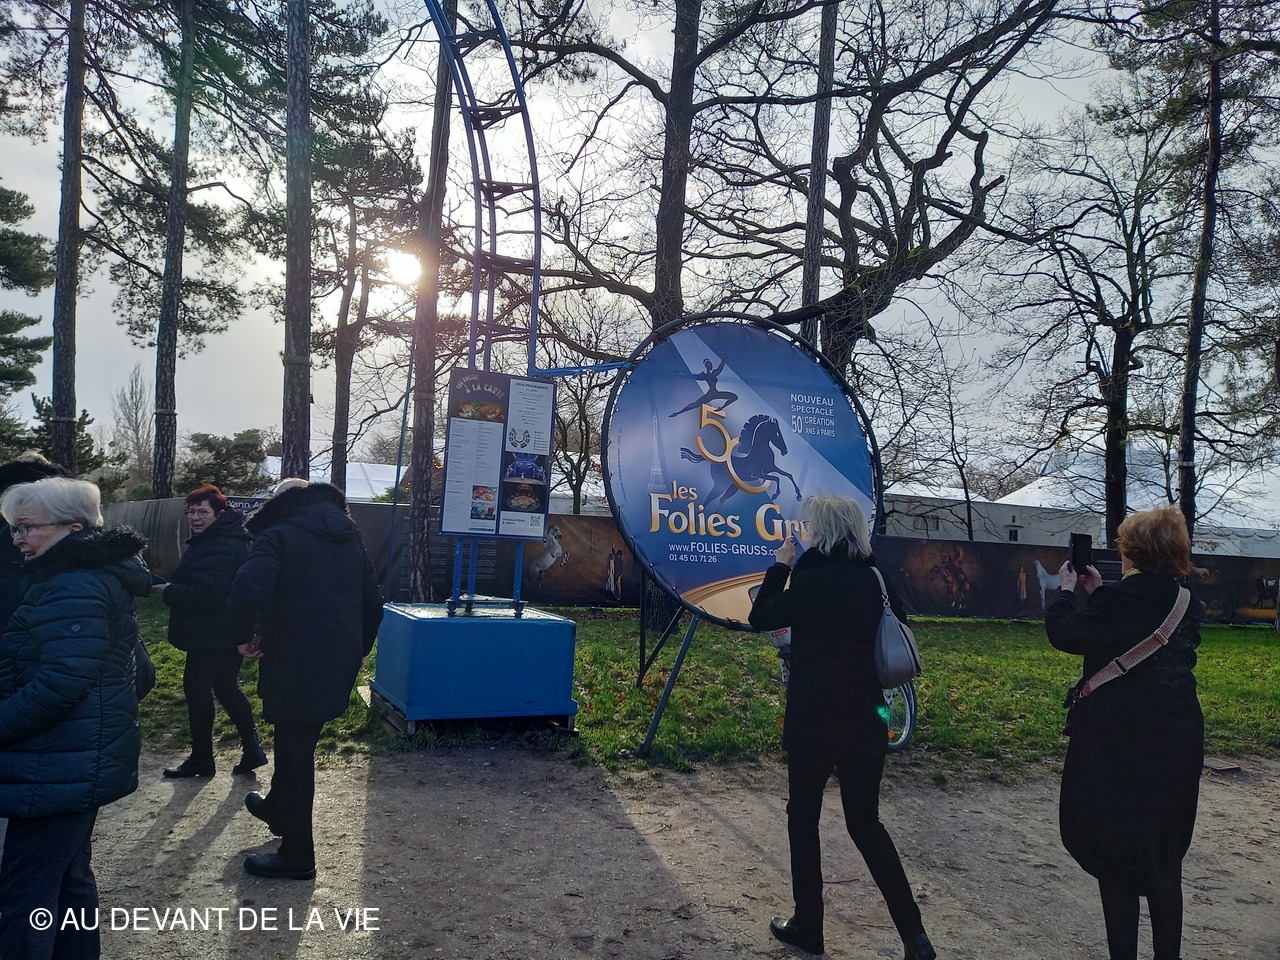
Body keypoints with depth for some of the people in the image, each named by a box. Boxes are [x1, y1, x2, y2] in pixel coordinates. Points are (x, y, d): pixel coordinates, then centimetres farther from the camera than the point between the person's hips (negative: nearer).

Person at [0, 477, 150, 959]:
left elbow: (61, 682, -27)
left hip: (59, 770, -11)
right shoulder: (99, 576, 13)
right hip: (82, 763, 11)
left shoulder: (74, 588, -20)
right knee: (69, 875, 22)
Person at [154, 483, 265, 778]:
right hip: (232, 632, 10)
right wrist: (173, 588, 8)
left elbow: (206, 593, -29)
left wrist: (169, 592, -17)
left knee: (197, 688, 3)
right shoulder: (229, 539, 12)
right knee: (227, 688, 16)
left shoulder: (218, 549, -23)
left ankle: (201, 759, 15)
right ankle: (252, 750, 20)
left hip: (212, 637, -10)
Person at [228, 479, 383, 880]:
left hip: (296, 663, -7)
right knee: (299, 744, 26)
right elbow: (373, 603, 15)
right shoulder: (350, 537, 12)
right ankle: (278, 809, 47)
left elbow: (247, 591, -27)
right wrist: (358, 650, 25)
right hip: (340, 663, 7)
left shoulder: (278, 535, -10)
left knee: (294, 751, 5)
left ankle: (297, 855, 17)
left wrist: (244, 637, -10)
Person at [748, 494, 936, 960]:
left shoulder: (811, 581, -15)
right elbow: (899, 619, 18)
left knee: (803, 817, 12)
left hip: (814, 720, -5)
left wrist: (779, 566, 3)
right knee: (866, 822, 15)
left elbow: (761, 617, -5)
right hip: (866, 718, 5)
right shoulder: (875, 580, 2)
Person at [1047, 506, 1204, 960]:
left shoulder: (1121, 597, -19)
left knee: (1116, 858, 6)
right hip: (1178, 748, 7)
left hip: (1120, 749, -7)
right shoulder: (1189, 606, 5)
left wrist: (1067, 589, 4)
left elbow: (1066, 633, -11)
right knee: (1165, 860, 19)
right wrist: (1097, 593, 16)